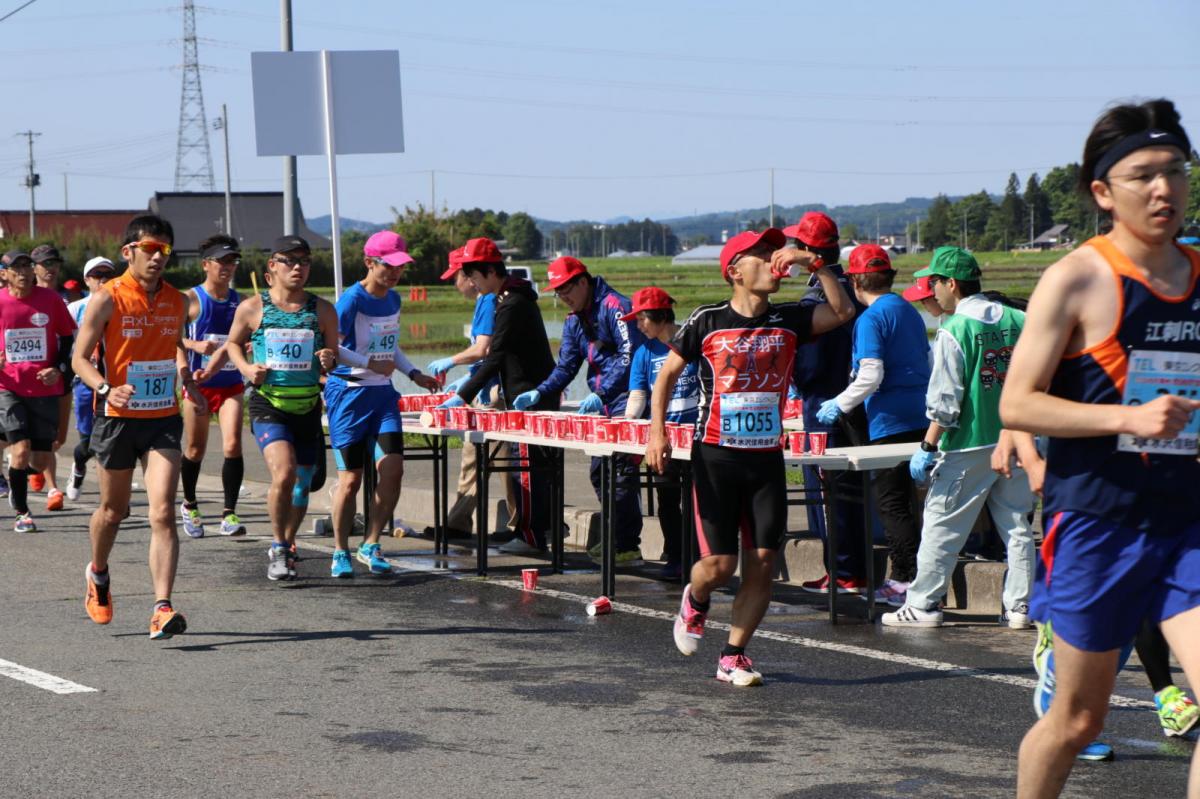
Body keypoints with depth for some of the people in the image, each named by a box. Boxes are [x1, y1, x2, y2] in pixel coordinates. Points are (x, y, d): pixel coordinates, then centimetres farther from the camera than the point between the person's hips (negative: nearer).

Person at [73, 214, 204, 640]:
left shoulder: (176, 301, 5)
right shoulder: (106, 299, -8)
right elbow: (80, 358, -8)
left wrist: (184, 374, 5)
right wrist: (107, 390, -25)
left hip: (163, 419, 2)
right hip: (118, 418, -2)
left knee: (163, 513, -13)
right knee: (113, 510, 15)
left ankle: (162, 609, -19)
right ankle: (98, 573, 46)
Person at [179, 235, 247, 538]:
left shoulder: (239, 300, 7)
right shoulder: (191, 299, -5)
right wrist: (194, 345, -23)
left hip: (231, 384, 2)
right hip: (198, 384, -2)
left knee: (232, 445, -14)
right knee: (195, 449, 10)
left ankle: (229, 514, -9)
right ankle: (189, 505, 33)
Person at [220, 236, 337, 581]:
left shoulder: (322, 310, 3)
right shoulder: (252, 308, -1)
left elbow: (333, 356, 10)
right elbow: (233, 343, 15)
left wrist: (329, 361, -13)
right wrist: (246, 368, -4)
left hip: (308, 407, 3)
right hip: (268, 406, -3)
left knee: (302, 484, 11)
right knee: (284, 474, -22)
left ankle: (286, 546, 34)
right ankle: (278, 546, -3)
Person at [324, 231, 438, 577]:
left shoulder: (393, 300, 10)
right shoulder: (352, 299, -12)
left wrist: (415, 374, 12)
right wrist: (371, 363, -18)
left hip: (382, 393, 6)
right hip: (349, 393, -6)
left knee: (392, 469, -8)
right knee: (351, 477, -1)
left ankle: (370, 546, 6)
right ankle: (340, 552, 13)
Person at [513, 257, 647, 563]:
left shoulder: (615, 306, -12)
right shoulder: (574, 321, 16)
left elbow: (630, 355, -20)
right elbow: (566, 367, 16)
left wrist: (601, 393, -24)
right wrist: (538, 393, 1)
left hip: (626, 403, -9)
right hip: (603, 409, 9)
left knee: (623, 472, -11)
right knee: (599, 472, 9)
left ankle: (629, 547, -9)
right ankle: (615, 538, 17)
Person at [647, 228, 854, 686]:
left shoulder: (788, 321, 5)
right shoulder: (707, 322, -2)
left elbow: (843, 312, -6)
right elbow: (667, 374, 6)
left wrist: (812, 264, -12)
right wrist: (657, 432, -6)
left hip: (767, 459, 3)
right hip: (716, 458, -3)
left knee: (762, 563, -2)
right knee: (719, 564, -5)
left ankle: (732, 657, 11)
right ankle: (695, 602, 31)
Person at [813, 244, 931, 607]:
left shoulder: (871, 318, -12)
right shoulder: (910, 312, 14)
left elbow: (871, 375, -20)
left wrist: (839, 404, -8)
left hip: (890, 423, -8)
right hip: (919, 418, 8)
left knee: (892, 504, -3)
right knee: (901, 501, 15)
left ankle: (919, 581, -7)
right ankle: (902, 578, 20)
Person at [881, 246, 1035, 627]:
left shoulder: (954, 331, -13)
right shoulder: (1018, 321, 4)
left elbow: (945, 399, -15)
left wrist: (928, 446, -8)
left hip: (968, 446, -5)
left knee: (941, 525, 3)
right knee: (1016, 525, 11)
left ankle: (923, 604, 7)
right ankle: (1019, 605, 12)